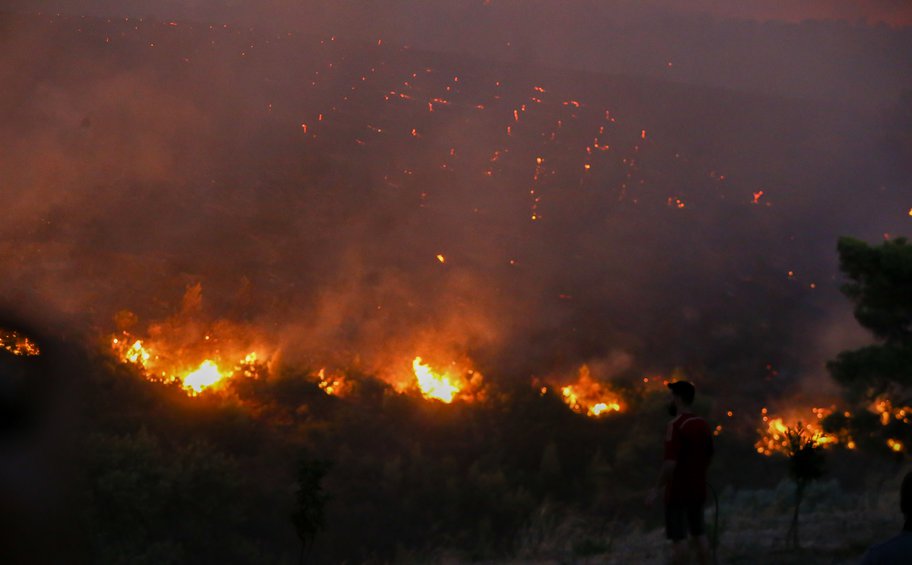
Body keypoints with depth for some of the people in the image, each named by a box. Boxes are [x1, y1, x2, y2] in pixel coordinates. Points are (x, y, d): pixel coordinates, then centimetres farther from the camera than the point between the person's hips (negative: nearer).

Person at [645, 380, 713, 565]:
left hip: (678, 491, -8)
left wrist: (657, 489, -18)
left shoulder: (676, 425, -19)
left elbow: (670, 463, -24)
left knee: (679, 537, -4)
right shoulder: (703, 424, 6)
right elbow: (708, 456, 15)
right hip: (698, 489, 8)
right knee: (699, 533, 14)